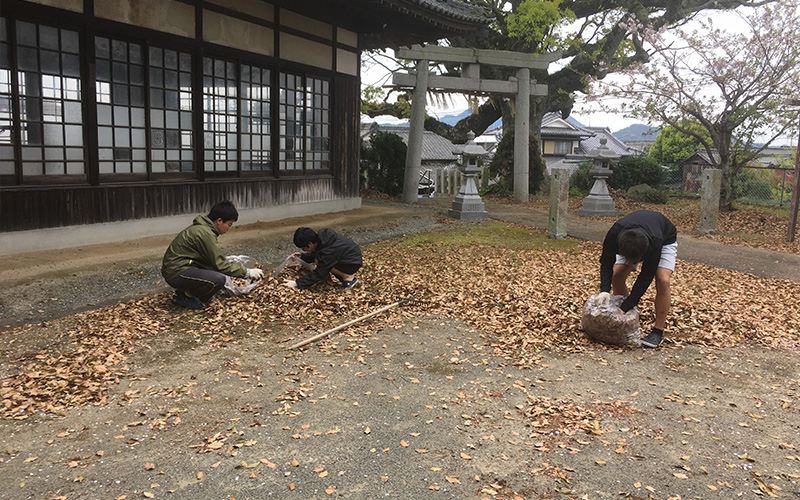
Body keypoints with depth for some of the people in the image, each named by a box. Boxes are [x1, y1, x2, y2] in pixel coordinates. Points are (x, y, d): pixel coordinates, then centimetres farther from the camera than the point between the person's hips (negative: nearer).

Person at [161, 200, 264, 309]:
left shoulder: (203, 227, 11)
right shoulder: (205, 233, -20)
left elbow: (215, 259, 20)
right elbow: (220, 265, -17)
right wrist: (247, 273, -11)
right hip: (176, 273, -10)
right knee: (219, 279, -26)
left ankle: (187, 291, 9)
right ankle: (185, 296, -5)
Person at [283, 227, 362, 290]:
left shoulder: (328, 251, -31)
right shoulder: (321, 237, -7)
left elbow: (319, 273, -26)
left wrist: (297, 284, -23)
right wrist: (302, 256, -1)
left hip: (354, 263, -9)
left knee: (319, 261, -21)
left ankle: (348, 277, -10)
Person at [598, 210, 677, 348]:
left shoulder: (654, 245, -44)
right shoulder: (614, 233, -39)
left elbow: (645, 278, -35)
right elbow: (607, 263, -25)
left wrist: (625, 307, -38)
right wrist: (605, 290, -40)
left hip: (666, 239, -3)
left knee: (663, 280, -24)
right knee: (617, 276, -11)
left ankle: (658, 331, -13)